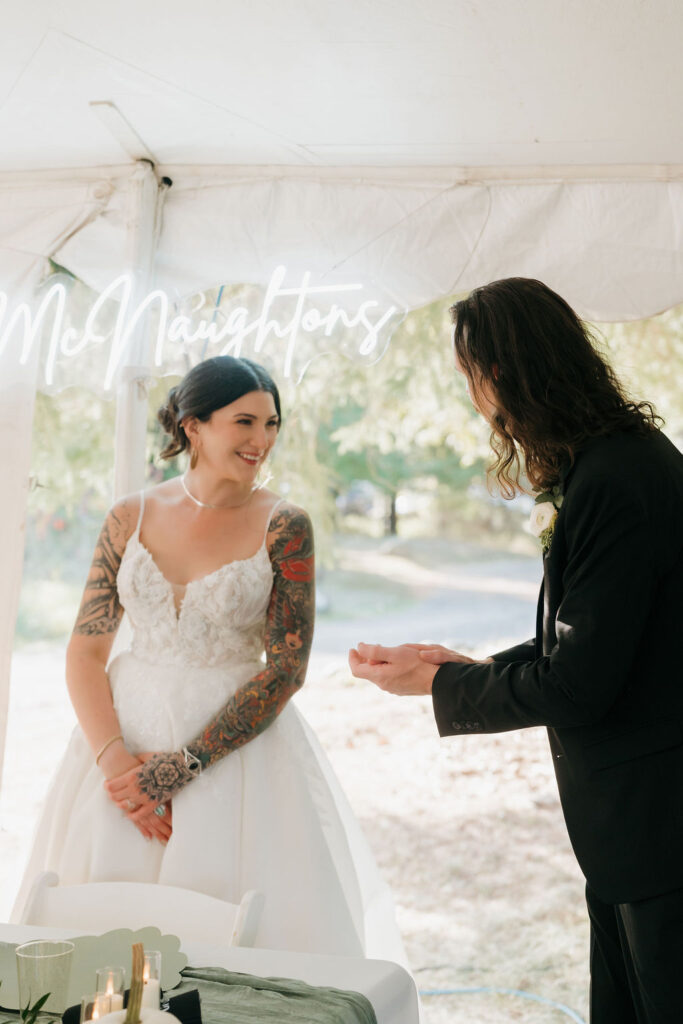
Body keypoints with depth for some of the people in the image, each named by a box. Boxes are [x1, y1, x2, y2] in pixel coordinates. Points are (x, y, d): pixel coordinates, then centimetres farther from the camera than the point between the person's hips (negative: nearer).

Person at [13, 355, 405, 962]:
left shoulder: (283, 527, -5)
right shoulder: (132, 519, 2)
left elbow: (287, 667, -10)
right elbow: (86, 649, 2)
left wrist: (179, 766, -14)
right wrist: (114, 756, -13)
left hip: (236, 744, -2)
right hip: (127, 727, 3)